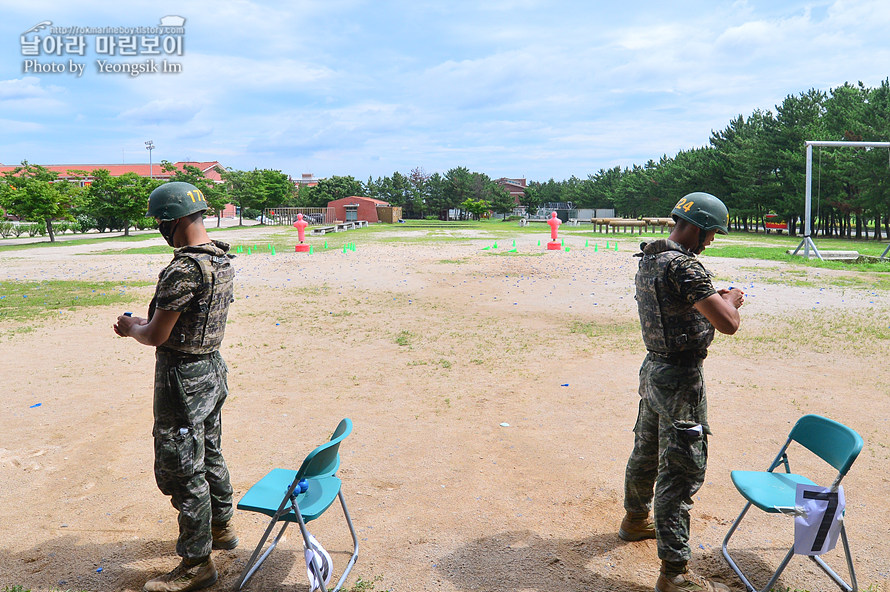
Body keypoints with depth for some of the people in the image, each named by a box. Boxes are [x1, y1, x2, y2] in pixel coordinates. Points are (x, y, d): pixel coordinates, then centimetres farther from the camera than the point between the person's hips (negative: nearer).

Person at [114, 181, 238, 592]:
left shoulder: (183, 270, -25)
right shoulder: (222, 260, 5)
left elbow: (157, 336, -20)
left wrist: (131, 327, 1)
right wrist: (146, 324, 15)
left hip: (183, 379, -9)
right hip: (212, 368, 9)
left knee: (180, 470, 3)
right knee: (208, 455, 23)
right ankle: (221, 528, 40)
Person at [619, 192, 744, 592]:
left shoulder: (648, 259, 7)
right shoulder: (683, 266, -24)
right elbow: (728, 324, -26)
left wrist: (717, 299, 14)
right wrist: (732, 301, -5)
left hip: (654, 368, 10)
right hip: (681, 379, -10)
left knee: (646, 451, 25)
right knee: (682, 471, -2)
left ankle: (636, 520, 46)